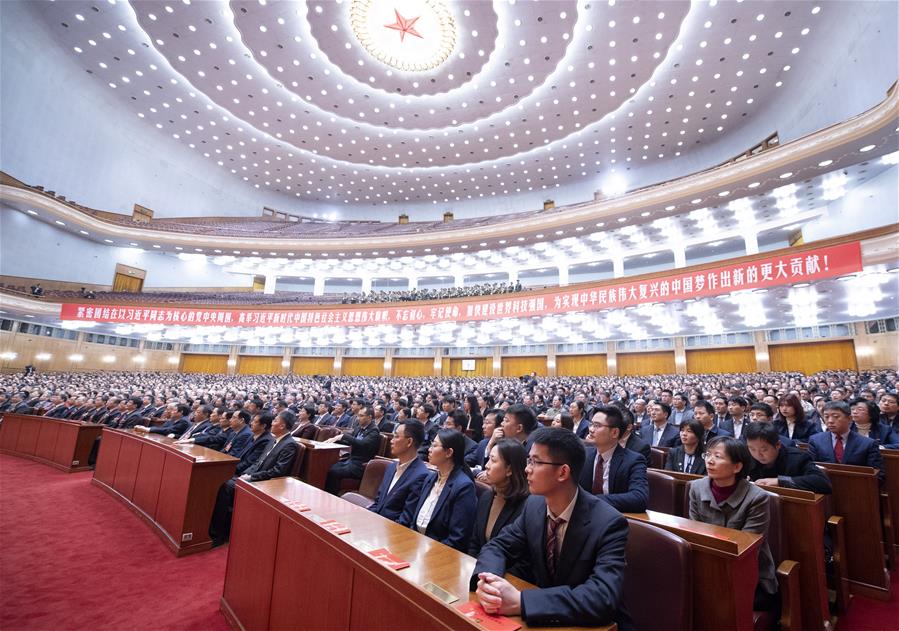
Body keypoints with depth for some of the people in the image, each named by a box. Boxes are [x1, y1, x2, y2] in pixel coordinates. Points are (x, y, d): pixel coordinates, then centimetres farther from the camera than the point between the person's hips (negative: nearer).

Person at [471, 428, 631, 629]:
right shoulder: (534, 505, -7)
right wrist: (486, 579, -24)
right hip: (543, 616, 4)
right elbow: (497, 546, -2)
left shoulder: (609, 524, -23)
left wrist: (520, 601, -36)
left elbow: (603, 597, -32)